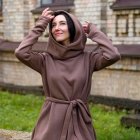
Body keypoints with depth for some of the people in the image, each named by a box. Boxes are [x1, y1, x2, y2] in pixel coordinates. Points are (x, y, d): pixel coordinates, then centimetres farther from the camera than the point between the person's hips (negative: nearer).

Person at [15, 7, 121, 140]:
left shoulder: (88, 59, 2)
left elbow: (113, 55, -14)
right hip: (51, 122, 0)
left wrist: (93, 31, -2)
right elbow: (21, 52, -14)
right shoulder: (46, 60, 1)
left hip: (79, 122, 0)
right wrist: (40, 25, -5)